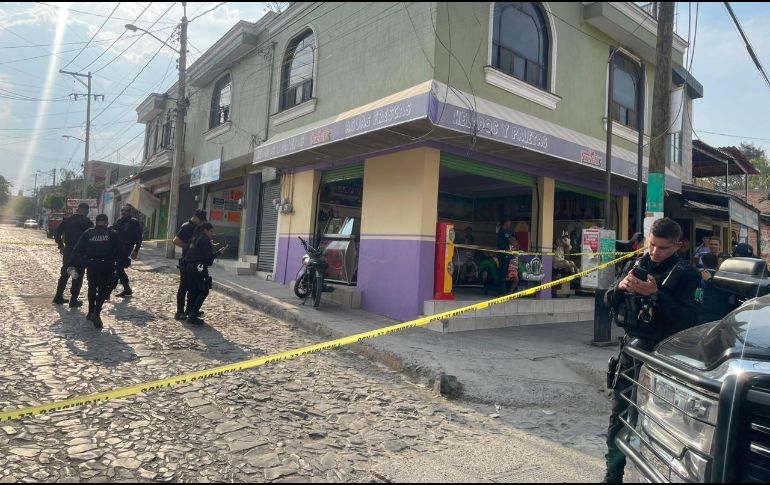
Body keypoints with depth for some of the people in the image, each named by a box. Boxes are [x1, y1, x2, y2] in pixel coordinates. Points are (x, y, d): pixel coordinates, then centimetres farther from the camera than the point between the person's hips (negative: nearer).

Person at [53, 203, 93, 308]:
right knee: (77, 276, 3)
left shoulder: (67, 220, 4)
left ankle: (58, 297, 23)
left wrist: (61, 246, 15)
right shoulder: (87, 222, -10)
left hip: (68, 251, 5)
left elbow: (57, 233, 5)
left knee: (64, 274, 18)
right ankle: (73, 300, 4)